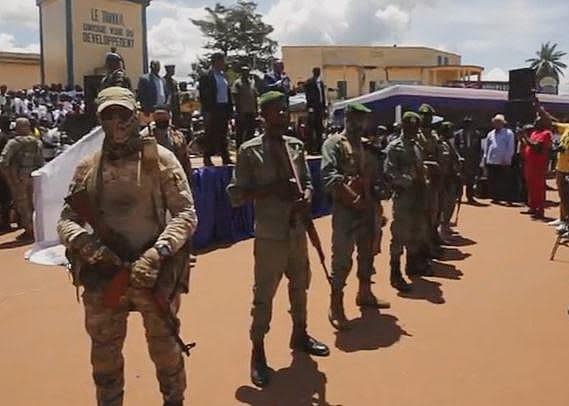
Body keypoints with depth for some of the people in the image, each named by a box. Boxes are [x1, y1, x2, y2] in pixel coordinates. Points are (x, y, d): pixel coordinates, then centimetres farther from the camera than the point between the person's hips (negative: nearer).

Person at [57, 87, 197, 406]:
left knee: (165, 349, 14)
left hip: (155, 273, -2)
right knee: (105, 354, 16)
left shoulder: (160, 159, -4)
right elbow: (67, 220, 7)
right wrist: (83, 241, -15)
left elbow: (186, 214, -8)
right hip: (102, 276, 3)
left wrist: (158, 252, -22)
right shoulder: (88, 167, 5)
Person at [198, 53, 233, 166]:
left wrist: (230, 109, 9)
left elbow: (228, 94, 15)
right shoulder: (206, 77, -6)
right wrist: (207, 111, -14)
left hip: (224, 109, 6)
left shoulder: (224, 76, 13)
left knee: (223, 135, 10)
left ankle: (225, 157, 14)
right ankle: (207, 158, 7)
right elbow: (203, 96, -9)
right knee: (211, 135, 0)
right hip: (213, 109, -6)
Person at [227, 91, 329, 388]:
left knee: (300, 287, 21)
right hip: (270, 235, -6)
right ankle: (258, 352, 19)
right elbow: (235, 195, -11)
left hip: (298, 230, 6)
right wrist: (271, 188, -23)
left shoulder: (296, 146, 6)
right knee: (264, 294, 2)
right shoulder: (250, 151, -11)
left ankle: (299, 335, 42)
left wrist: (307, 195, -10)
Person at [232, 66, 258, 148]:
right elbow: (235, 97, -8)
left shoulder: (252, 83, 15)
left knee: (251, 131, 10)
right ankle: (239, 147, 8)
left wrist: (256, 110, 12)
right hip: (242, 111, -6)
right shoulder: (238, 83, -3)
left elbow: (255, 97, 16)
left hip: (251, 111, 6)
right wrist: (238, 110, -14)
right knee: (240, 131, 0)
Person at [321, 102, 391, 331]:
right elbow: (330, 177, -19)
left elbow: (374, 175, 18)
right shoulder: (334, 143, -7)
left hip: (367, 208, 8)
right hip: (345, 209, -7)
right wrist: (354, 199, -20)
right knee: (342, 258, -6)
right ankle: (336, 306, 2)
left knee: (367, 252, 18)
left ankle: (365, 293, 36)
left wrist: (373, 200, 2)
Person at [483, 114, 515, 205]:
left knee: (505, 182, -4)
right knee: (492, 181, 8)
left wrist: (507, 159, -11)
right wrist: (485, 158, 12)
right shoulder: (490, 134, 16)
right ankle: (495, 198, 18)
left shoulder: (508, 133, 0)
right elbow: (486, 147, 19)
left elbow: (510, 148, -5)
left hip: (503, 162, -5)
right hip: (491, 161, 5)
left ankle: (508, 199, 0)